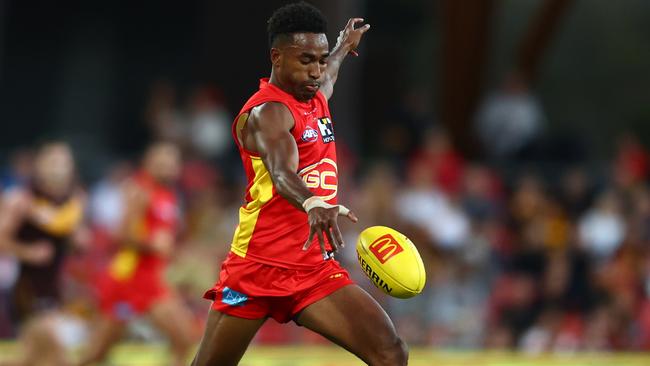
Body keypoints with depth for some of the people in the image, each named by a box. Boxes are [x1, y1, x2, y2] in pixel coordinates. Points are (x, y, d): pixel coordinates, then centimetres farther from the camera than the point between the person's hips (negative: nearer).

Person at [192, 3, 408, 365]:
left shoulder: (316, 97, 11)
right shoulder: (266, 112, -16)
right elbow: (282, 172, -37)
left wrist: (343, 47, 58)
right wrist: (313, 204, -57)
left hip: (318, 269, 7)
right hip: (258, 267, -7)